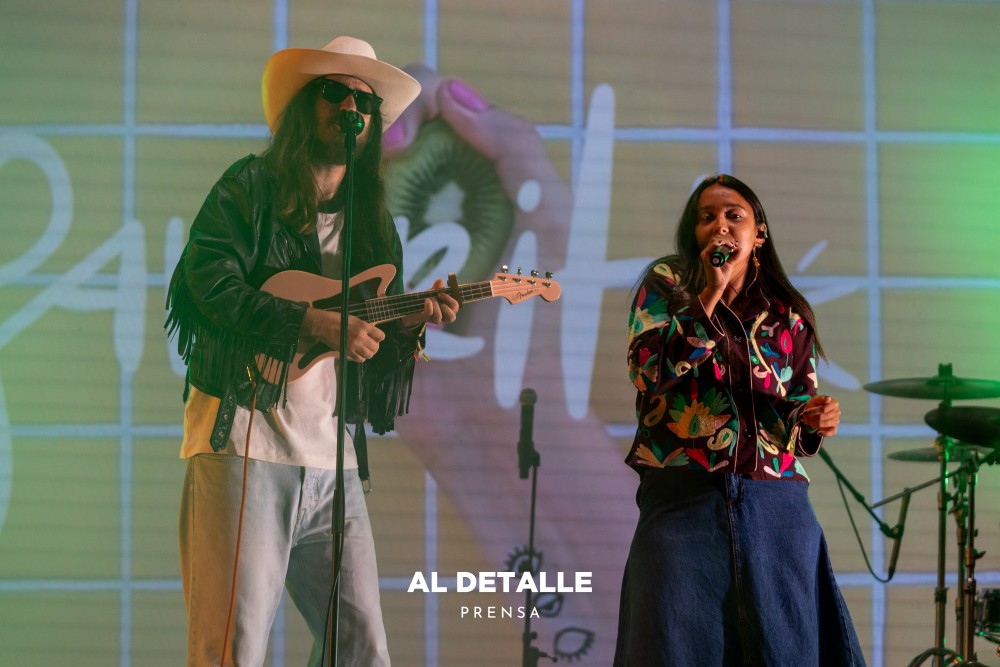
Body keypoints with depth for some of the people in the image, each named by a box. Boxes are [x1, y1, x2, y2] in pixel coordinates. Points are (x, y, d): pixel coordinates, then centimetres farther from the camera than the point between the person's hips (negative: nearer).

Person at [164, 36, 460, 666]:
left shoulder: (372, 224, 22)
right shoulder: (249, 188, 5)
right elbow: (213, 289, -11)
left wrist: (409, 325, -1)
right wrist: (315, 322, -17)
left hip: (331, 459, 6)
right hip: (244, 445, -6)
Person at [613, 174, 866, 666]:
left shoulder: (788, 316, 14)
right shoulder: (666, 283, 8)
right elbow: (648, 370, -8)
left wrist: (814, 421, -4)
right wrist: (710, 294, -10)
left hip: (776, 508, 2)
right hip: (682, 497, -2)